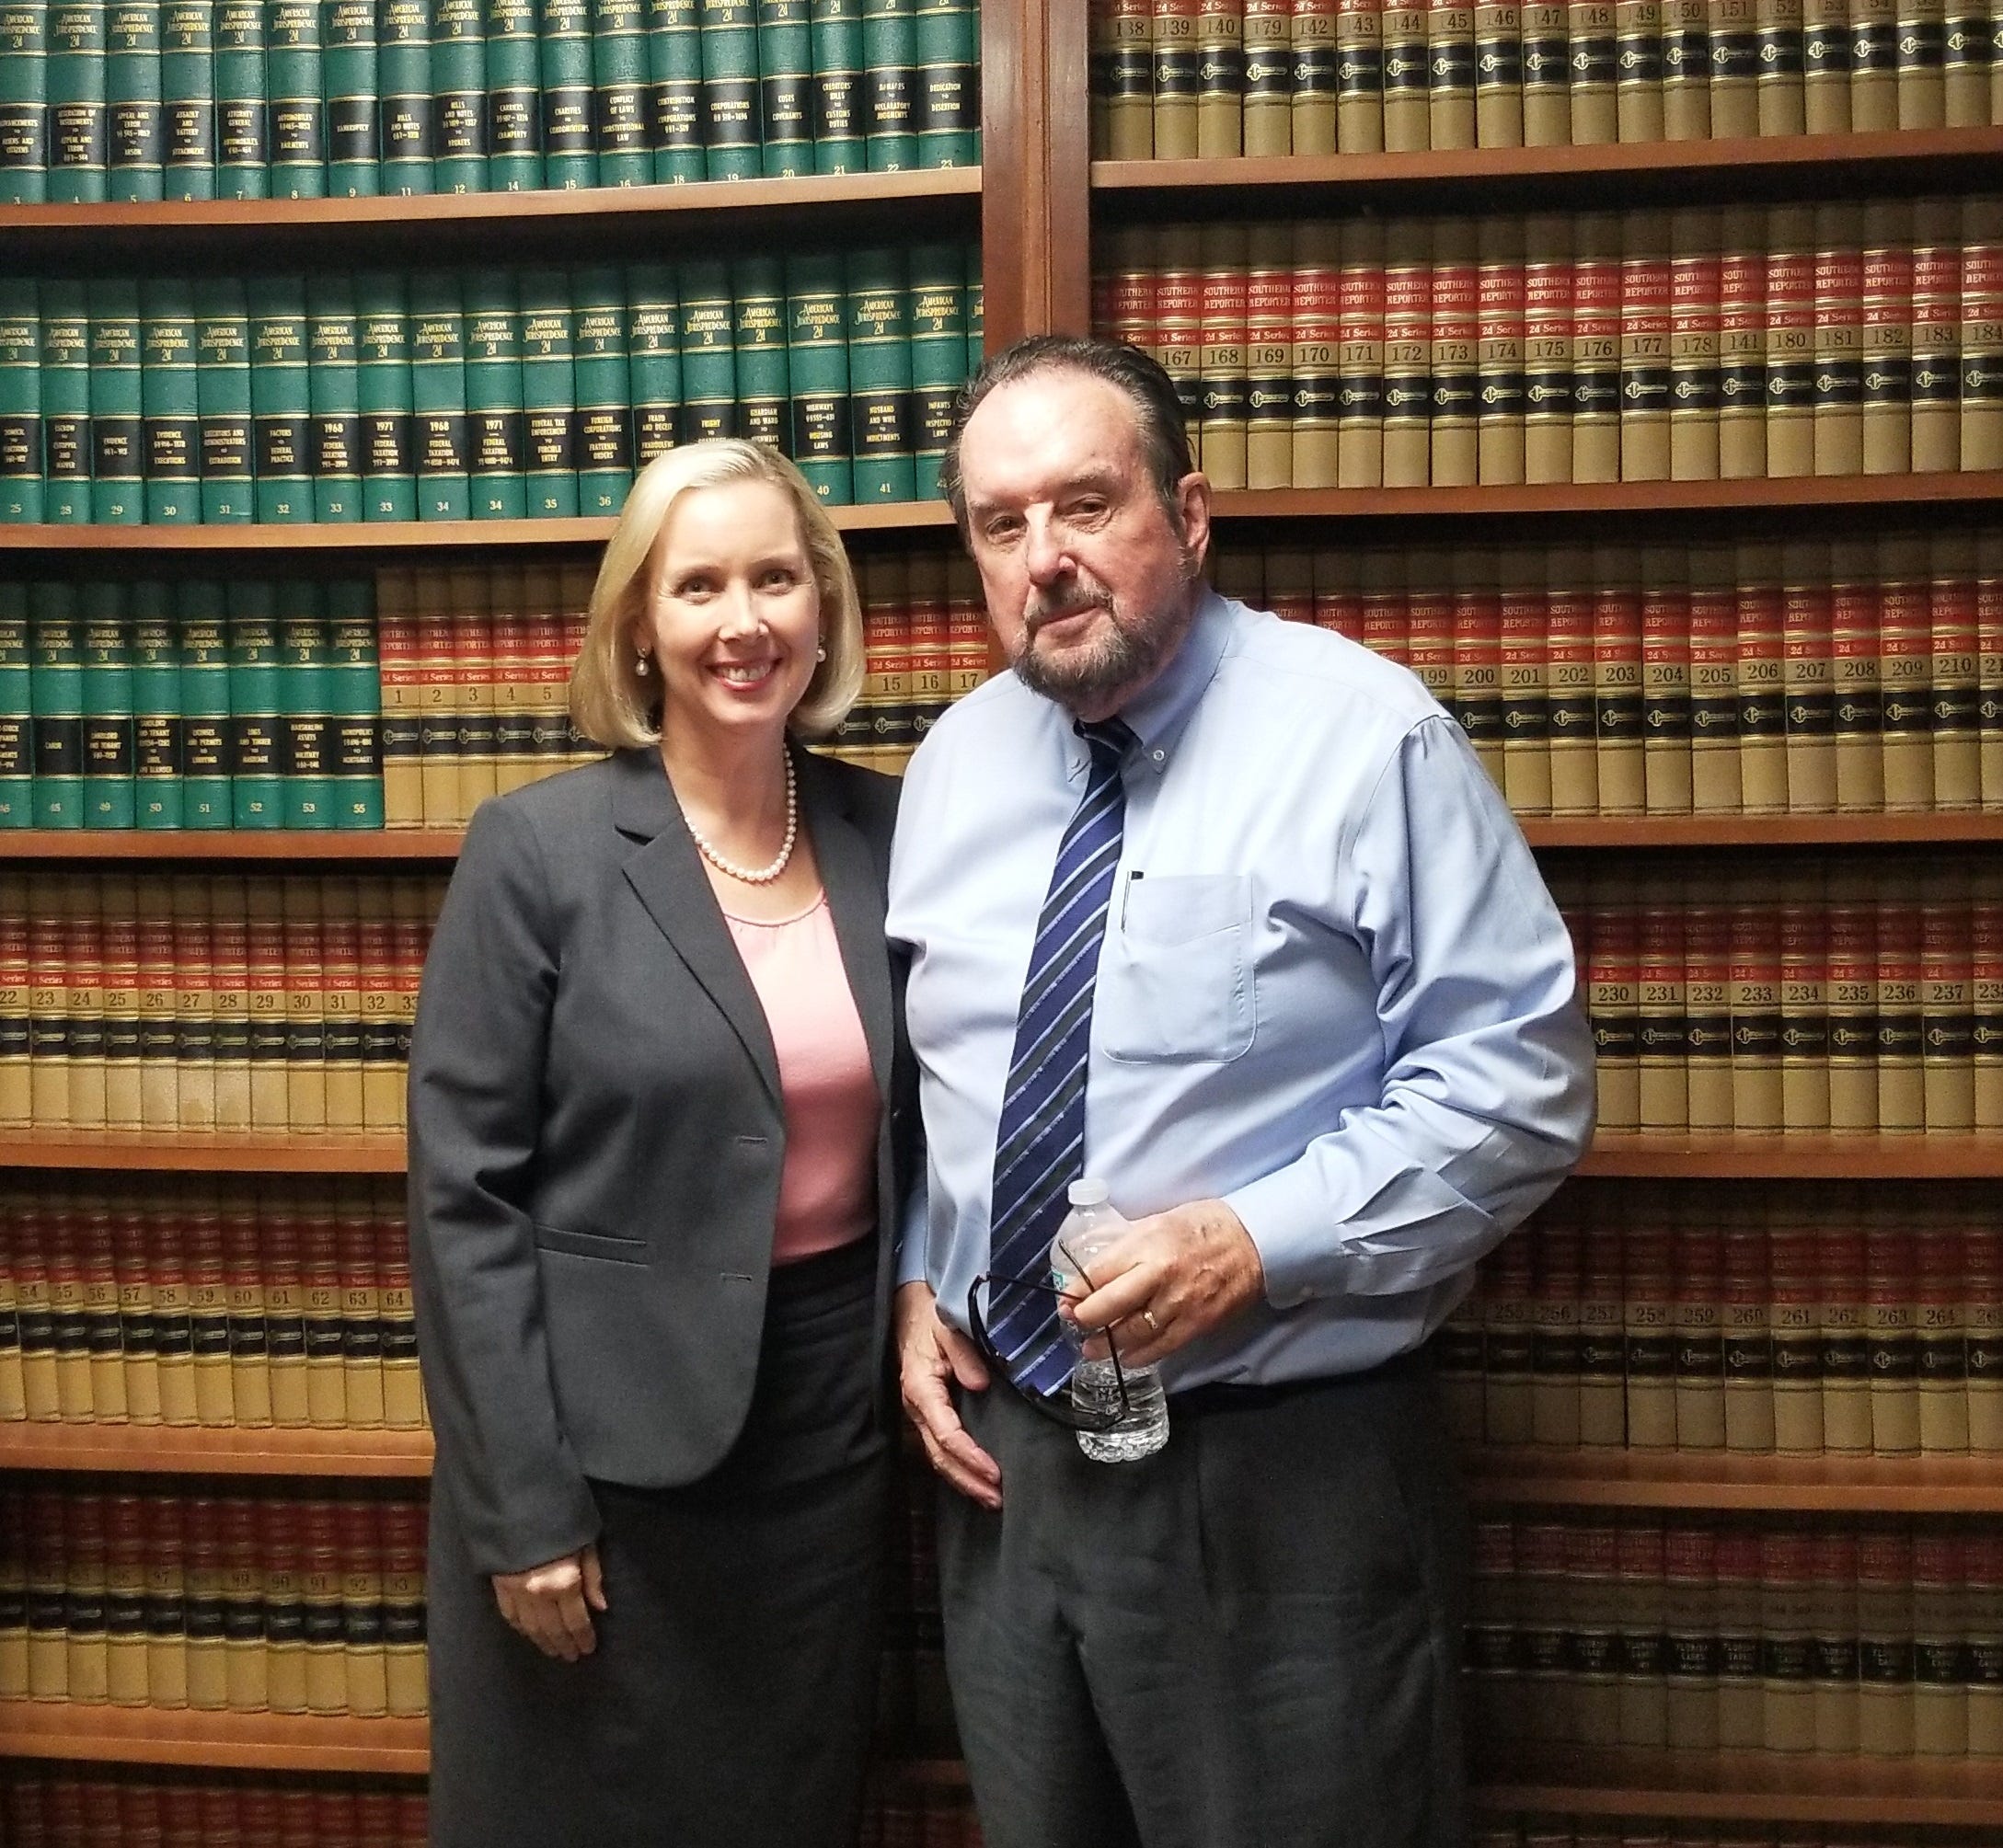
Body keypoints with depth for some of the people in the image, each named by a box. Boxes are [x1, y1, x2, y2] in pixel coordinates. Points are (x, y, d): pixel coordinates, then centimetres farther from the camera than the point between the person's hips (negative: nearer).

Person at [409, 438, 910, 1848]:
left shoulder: (886, 831, 1)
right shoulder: (538, 849, -12)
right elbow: (465, 1197, -12)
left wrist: (923, 1338, 2)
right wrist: (523, 1505, -12)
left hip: (833, 1412, 4)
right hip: (610, 1430, -4)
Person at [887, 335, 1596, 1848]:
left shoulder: (1363, 737, -12)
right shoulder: (955, 762, 6)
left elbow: (1522, 1077, -14)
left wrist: (1259, 1244, -22)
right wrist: (916, 1282, 3)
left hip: (1289, 1478, -5)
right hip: (1006, 1456, 6)